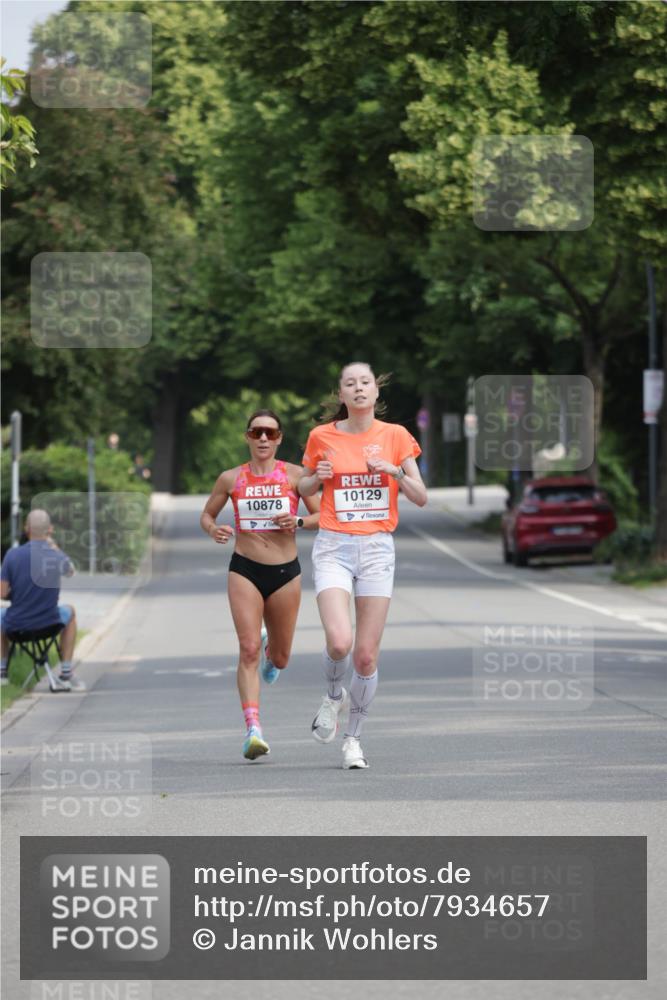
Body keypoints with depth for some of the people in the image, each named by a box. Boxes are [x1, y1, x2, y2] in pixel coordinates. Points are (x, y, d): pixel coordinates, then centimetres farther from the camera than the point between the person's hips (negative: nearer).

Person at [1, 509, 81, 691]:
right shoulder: (58, 556, -10)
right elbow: (70, 572, 15)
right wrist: (54, 546, 16)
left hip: (16, 624, 0)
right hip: (49, 623, 0)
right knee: (69, 612, 33)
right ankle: (66, 674, 28)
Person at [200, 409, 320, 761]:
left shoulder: (294, 475, -1)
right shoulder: (231, 479, 2)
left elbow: (322, 516, 3)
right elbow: (206, 514, 14)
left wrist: (298, 521, -17)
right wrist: (214, 530, -9)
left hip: (285, 573, 1)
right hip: (245, 570, -1)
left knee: (279, 658, 12)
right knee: (248, 650, -16)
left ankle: (270, 650, 51)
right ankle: (253, 728, -18)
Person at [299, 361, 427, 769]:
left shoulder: (395, 436, 3)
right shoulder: (322, 437, 3)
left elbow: (421, 497, 4)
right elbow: (303, 490, 17)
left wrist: (394, 471, -14)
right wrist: (318, 477, -5)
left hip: (377, 548, 1)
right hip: (333, 547, -1)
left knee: (367, 655, -1)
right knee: (339, 642, -21)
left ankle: (353, 739, 17)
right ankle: (334, 696, 13)